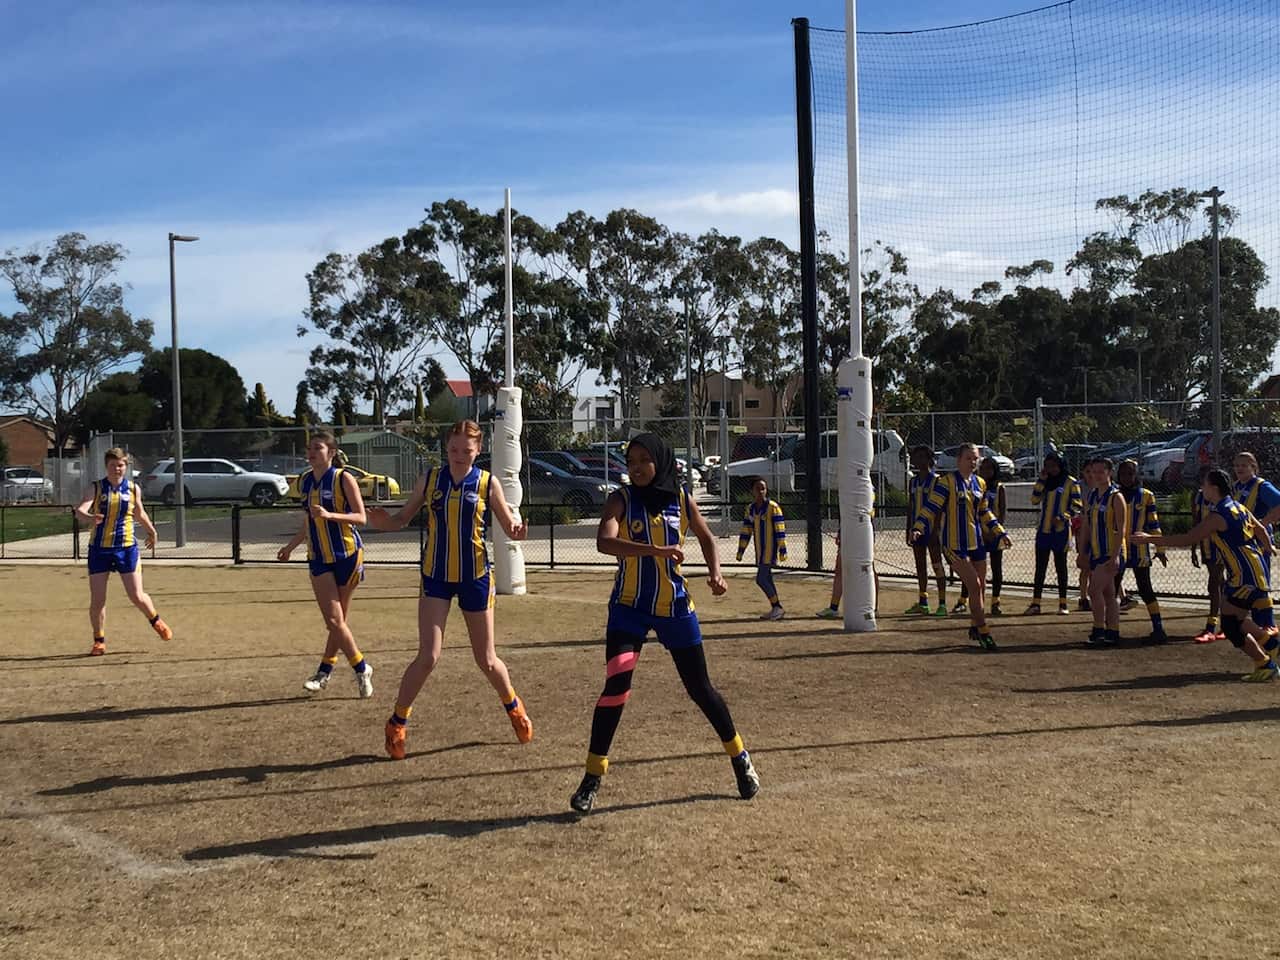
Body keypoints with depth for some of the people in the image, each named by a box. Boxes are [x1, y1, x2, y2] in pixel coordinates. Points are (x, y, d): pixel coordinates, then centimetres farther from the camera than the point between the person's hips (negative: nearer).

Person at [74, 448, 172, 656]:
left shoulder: (133, 489, 3)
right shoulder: (96, 489, -3)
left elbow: (139, 513, 22)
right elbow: (80, 510, -19)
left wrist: (151, 530, 32)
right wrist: (90, 518, -41)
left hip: (126, 547, 0)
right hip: (99, 549, 0)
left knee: (136, 596, -1)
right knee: (97, 600, 0)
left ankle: (156, 621, 28)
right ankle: (99, 641, 16)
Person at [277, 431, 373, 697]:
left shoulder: (343, 478, -8)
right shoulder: (304, 482, 10)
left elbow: (361, 517, -12)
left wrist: (330, 515, -25)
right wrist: (290, 547, 13)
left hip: (347, 555, -4)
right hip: (319, 558, 4)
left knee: (339, 620, 3)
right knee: (333, 620, -4)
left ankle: (325, 670, 18)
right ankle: (361, 668, 11)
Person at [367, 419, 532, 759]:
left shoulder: (487, 483, -5)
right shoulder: (430, 479, -2)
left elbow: (510, 527, 1)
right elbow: (402, 519, 5)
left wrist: (519, 532, -23)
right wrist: (383, 521, -18)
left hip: (475, 577, 0)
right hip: (436, 577, 0)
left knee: (486, 660, 8)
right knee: (428, 657, -12)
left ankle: (513, 706, 38)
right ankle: (396, 724, 7)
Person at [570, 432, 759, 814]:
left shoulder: (681, 498, 0)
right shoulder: (622, 499, -9)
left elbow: (706, 537, 16)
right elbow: (604, 542, -28)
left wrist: (715, 571, -2)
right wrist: (656, 550, -39)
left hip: (675, 607, 2)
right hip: (629, 607, -2)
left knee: (700, 688, 9)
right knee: (616, 685, -15)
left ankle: (740, 758, 29)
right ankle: (592, 776, -3)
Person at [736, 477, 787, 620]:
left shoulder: (773, 507, -9)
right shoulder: (750, 508, 10)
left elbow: (780, 530, -12)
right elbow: (746, 530, 14)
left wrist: (782, 550, -16)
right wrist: (740, 550, 11)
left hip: (770, 549, -7)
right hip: (759, 550, 7)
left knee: (761, 579, -11)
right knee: (766, 579, 11)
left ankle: (777, 607, 1)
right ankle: (775, 609, 20)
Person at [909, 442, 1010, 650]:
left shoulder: (979, 484, 11)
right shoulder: (946, 481, -10)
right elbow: (930, 507, -13)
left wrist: (1000, 532, 21)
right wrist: (918, 528, -25)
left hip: (977, 542, 7)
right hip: (955, 544, -7)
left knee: (981, 587, 11)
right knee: (974, 586, -10)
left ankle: (974, 627, 29)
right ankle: (983, 632, -3)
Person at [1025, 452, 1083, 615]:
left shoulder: (1070, 482, -2)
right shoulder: (1046, 482, 13)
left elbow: (1077, 506, -6)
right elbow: (1034, 500, 1)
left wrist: (1062, 517, -19)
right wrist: (1041, 480, -3)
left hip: (1061, 530, -4)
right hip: (1043, 530, 4)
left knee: (1061, 566, 2)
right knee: (1040, 567, 4)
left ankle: (1063, 603, 8)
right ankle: (1035, 603, 6)